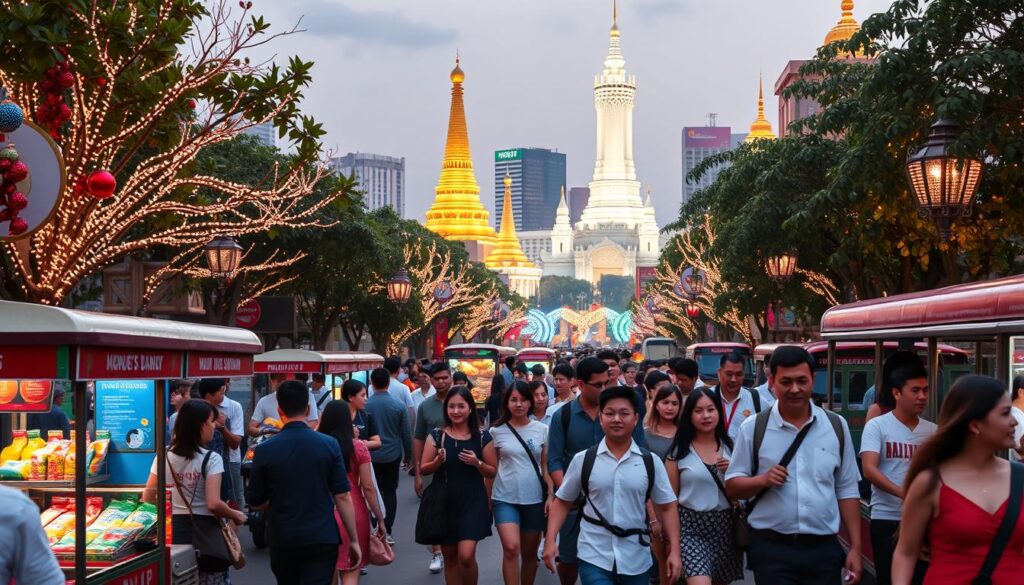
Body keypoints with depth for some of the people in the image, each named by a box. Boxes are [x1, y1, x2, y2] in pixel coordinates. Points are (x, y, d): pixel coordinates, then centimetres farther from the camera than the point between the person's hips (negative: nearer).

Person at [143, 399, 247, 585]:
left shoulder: (164, 457, 3)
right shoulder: (211, 459, -13)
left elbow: (147, 499, 6)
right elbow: (213, 504, -22)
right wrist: (236, 516, -5)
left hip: (174, 529, 5)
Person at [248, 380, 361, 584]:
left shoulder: (264, 451, -5)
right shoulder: (329, 445, -6)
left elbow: (256, 503, 3)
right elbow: (342, 497, -6)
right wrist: (354, 540, 0)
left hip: (283, 542, 2)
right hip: (323, 539, -1)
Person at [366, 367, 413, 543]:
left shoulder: (365, 405, -10)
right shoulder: (398, 405, -8)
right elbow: (406, 433, -1)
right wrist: (408, 455, 11)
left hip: (371, 456, 0)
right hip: (392, 455, 0)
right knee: (390, 492, 10)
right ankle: (387, 531, 6)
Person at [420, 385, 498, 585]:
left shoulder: (482, 437, -2)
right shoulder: (437, 435, -1)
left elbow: (493, 472, 3)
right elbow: (423, 469, 3)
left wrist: (477, 463, -17)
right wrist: (438, 461, -17)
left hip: (473, 501, -2)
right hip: (445, 502, 2)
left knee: (466, 556, -15)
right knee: (449, 557, 11)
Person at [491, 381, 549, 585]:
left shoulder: (542, 430, 2)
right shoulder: (497, 431, 0)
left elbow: (546, 465, 7)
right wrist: (487, 499, 6)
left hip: (534, 499, 2)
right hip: (505, 499, -2)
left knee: (530, 553, 10)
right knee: (511, 547, -19)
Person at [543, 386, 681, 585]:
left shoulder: (650, 462, 1)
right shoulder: (582, 460, -1)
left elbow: (666, 507, 4)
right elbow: (562, 501, 6)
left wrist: (674, 551, -2)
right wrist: (550, 540, -4)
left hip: (636, 560, 2)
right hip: (593, 557, -1)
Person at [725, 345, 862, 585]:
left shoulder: (836, 426, 6)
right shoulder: (753, 428, 0)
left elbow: (847, 490, 8)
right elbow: (732, 485, 4)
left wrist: (855, 548, 5)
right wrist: (762, 480, -17)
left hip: (824, 549, 2)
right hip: (771, 549, -2)